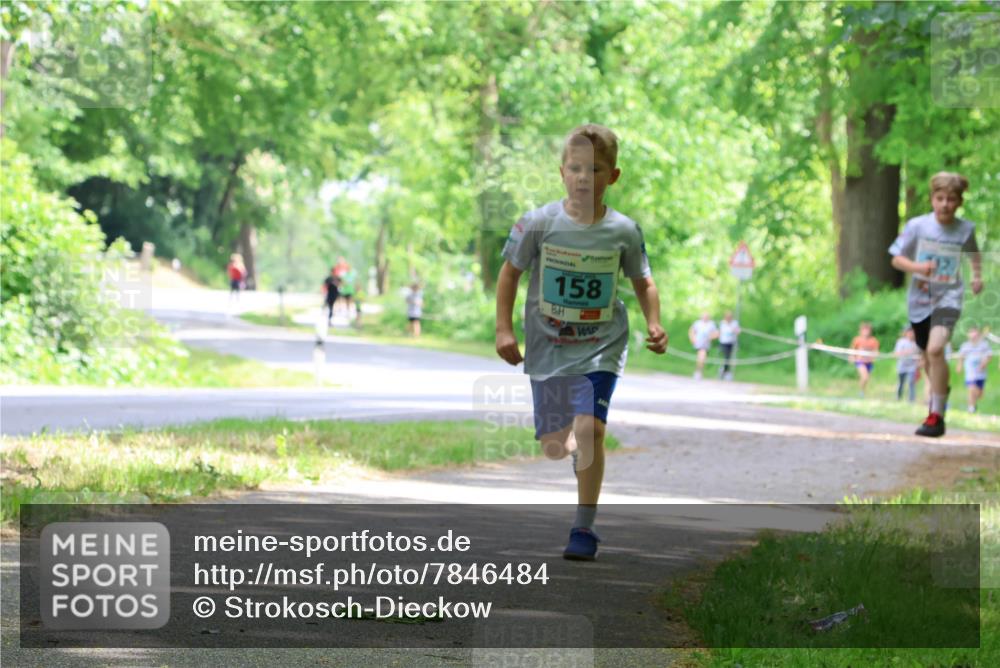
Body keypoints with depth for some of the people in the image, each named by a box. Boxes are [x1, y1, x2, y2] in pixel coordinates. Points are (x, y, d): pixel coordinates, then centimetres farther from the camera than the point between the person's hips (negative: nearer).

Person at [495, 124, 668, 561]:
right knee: (553, 447, 4)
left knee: (590, 428, -21)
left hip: (601, 348, -1)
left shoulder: (623, 232, -5)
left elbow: (643, 282, 10)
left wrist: (654, 325, -4)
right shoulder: (539, 224, -8)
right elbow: (509, 273, 3)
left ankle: (584, 530, -10)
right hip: (547, 347, 1)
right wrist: (503, 329, -3)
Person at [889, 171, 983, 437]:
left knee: (935, 349, -24)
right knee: (928, 355, 19)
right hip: (920, 298, 2)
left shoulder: (965, 229, -4)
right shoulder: (917, 225, -9)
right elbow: (896, 258, -4)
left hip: (948, 298, -2)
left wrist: (977, 275, 6)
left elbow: (973, 253, 19)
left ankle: (936, 415, -18)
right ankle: (940, 389, 54)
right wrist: (917, 267, -22)